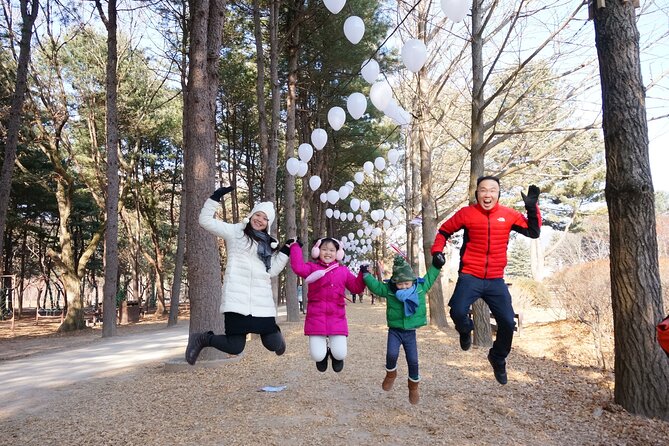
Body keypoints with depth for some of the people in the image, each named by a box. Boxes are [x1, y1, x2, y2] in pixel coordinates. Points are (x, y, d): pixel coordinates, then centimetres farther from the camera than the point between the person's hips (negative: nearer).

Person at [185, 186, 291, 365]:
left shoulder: (267, 243, 20)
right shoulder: (235, 231, 5)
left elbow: (272, 270, 13)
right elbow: (205, 220, 0)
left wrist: (286, 251, 8)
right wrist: (215, 197, -6)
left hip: (262, 299, 5)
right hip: (237, 297, -5)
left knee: (273, 345, 0)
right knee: (235, 347, -8)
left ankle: (274, 331, 38)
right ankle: (202, 339, 20)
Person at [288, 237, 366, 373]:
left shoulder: (343, 271, 13)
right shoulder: (312, 268, 4)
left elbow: (356, 288, 11)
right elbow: (298, 267, -16)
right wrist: (295, 247, -10)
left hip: (337, 318, 2)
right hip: (316, 317, -2)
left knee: (340, 355, -7)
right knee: (317, 356, -7)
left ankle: (335, 353, 32)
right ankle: (323, 352, 32)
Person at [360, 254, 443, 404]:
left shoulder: (421, 287, -4)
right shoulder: (388, 290, -8)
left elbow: (429, 278, 10)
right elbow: (375, 286, -5)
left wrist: (436, 266, 1)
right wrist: (366, 274, -13)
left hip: (410, 332, 1)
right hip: (394, 331, -1)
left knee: (413, 361, 3)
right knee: (391, 354, -20)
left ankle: (413, 387, 27)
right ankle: (391, 374, 13)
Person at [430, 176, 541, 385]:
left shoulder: (508, 214, 2)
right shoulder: (466, 213, -3)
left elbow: (533, 232, 5)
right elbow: (444, 231, 9)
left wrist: (532, 207, -7)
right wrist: (437, 250, -5)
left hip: (495, 280, 2)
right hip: (470, 277, -2)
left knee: (508, 323, 0)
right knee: (457, 312, -23)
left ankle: (498, 359, 31)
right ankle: (466, 331, 19)